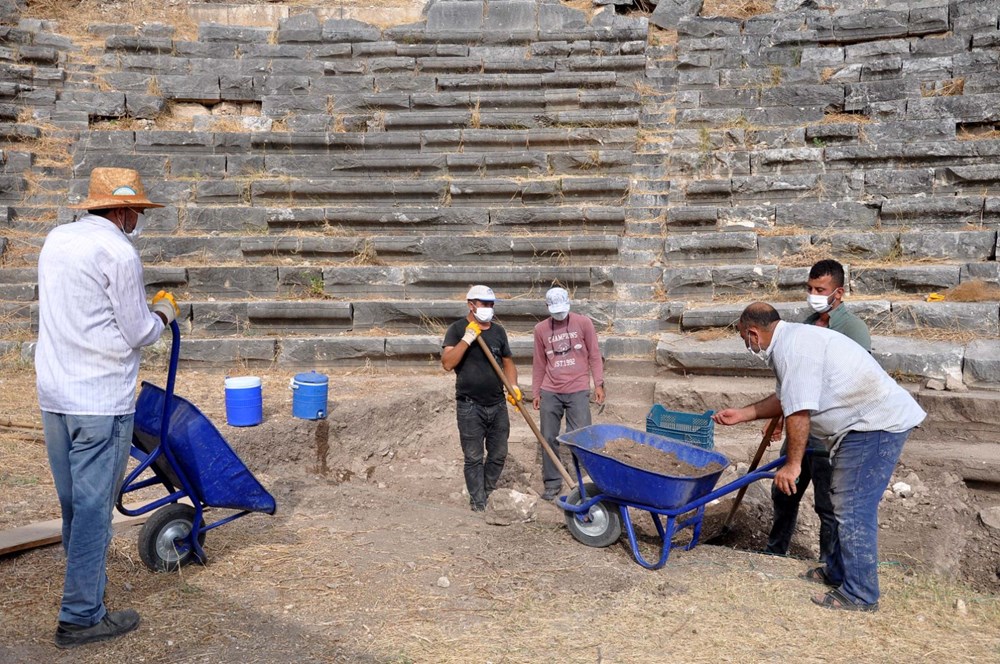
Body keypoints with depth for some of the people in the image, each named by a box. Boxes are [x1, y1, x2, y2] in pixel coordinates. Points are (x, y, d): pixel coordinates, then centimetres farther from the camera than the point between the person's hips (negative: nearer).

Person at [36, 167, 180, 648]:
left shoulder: (56, 240, 11)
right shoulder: (118, 252, -14)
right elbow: (137, 333, -11)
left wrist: (141, 310, 19)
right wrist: (163, 315, 8)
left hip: (53, 392, 8)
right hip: (100, 399, -8)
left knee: (72, 500, 19)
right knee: (93, 506, 0)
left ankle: (85, 578, 35)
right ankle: (80, 617, 7)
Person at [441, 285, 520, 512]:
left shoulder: (498, 331, 10)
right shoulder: (458, 329, -4)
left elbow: (507, 361, 18)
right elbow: (447, 363, -16)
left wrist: (513, 386, 2)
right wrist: (468, 338, -22)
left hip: (498, 404, 5)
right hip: (470, 406, -5)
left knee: (498, 455, 11)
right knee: (474, 458, 1)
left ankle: (487, 495, 29)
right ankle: (478, 505, 11)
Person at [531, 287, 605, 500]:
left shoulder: (583, 323, 0)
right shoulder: (540, 329, 7)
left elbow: (594, 355, 3)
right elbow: (539, 363, 13)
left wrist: (599, 384, -4)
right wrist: (535, 392, 12)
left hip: (577, 391, -3)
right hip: (550, 392, 3)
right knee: (549, 439, 5)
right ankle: (552, 483, 17)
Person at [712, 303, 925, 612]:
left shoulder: (793, 347, -20)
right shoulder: (791, 340, 14)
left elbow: (798, 412, -22)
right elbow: (784, 399, 24)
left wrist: (792, 464, -15)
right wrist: (741, 414, 26)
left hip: (877, 424, -11)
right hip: (864, 423, 11)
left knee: (854, 508, -7)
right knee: (844, 501, 19)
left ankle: (860, 595, 2)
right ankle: (837, 572, 32)